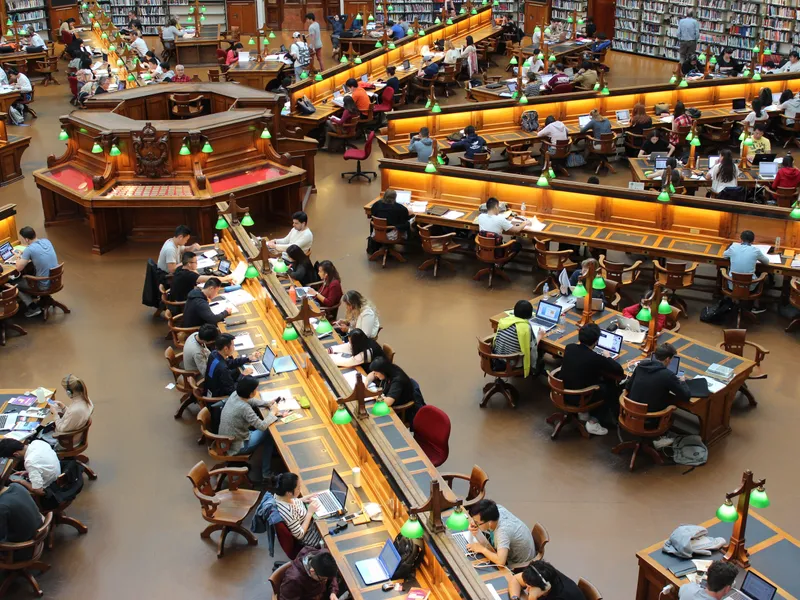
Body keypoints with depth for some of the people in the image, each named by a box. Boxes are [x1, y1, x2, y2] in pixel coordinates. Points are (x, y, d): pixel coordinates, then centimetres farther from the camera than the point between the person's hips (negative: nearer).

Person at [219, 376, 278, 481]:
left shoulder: (235, 394, -9)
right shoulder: (244, 408, -33)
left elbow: (250, 401, 12)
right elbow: (262, 426, -25)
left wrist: (268, 403, 0)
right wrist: (272, 412, -10)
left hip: (225, 441, 8)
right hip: (235, 447, -8)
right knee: (269, 433, 7)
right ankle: (267, 474, 17)